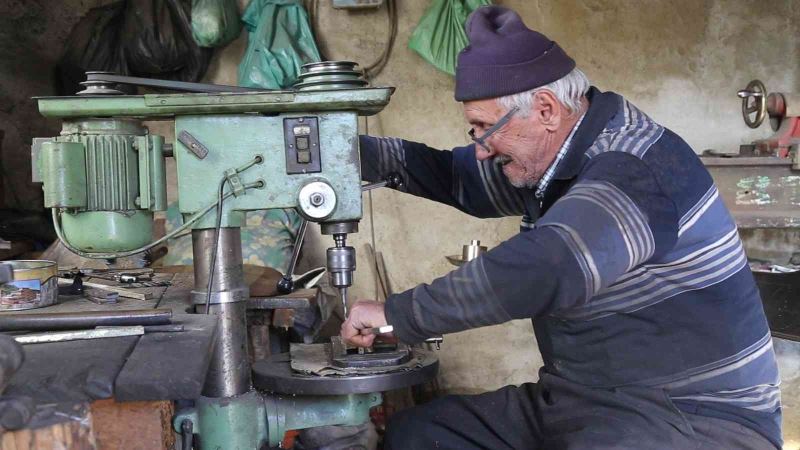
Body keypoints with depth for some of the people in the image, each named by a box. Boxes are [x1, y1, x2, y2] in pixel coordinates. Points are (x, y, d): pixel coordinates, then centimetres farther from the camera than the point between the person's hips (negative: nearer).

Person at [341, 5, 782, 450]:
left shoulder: (634, 166, -23)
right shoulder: (559, 158, 7)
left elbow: (545, 269, -38)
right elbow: (458, 176, 20)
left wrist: (398, 315, -29)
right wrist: (359, 152, 6)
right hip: (582, 402, 9)